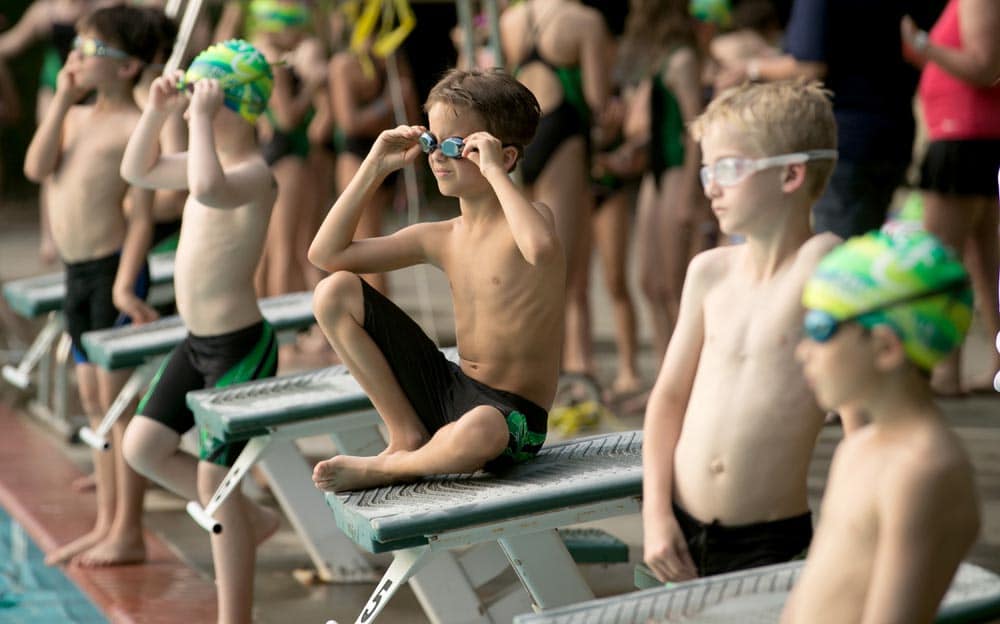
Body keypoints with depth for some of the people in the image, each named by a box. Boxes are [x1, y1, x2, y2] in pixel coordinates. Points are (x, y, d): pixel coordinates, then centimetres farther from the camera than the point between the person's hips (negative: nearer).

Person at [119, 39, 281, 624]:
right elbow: (139, 171, 22)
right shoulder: (215, 161, 8)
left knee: (214, 478, -2)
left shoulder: (253, 173, -21)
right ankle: (251, 519, 29)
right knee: (143, 447, 14)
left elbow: (208, 189, -45)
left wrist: (201, 116, -35)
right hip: (198, 342, 9)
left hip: (239, 346, -9)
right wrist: (157, 111, 8)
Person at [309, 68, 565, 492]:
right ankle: (407, 435, 0)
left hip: (512, 414, -6)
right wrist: (375, 167, 5)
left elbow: (541, 248, -39)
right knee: (334, 291, -1)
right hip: (450, 391, 6)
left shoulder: (532, 218, -10)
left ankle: (380, 469, -11)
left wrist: (494, 172, -28)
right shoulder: (441, 239, 8)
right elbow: (326, 253, 9)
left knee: (476, 433, -45)